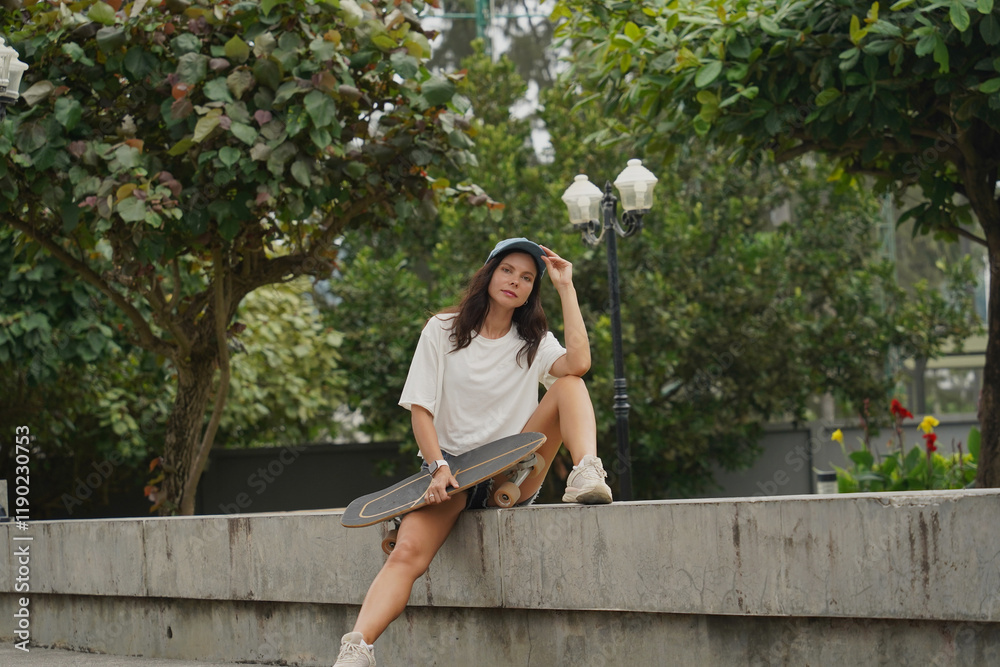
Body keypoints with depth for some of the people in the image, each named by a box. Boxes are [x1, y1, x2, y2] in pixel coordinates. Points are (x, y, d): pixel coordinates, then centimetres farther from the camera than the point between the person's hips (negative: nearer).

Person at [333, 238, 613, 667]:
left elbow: (578, 362, -15)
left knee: (568, 384, -15)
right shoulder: (442, 330, 6)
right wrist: (438, 468, -17)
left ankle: (586, 476, -38)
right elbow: (420, 407, -1)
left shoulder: (535, 342, 9)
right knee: (407, 553, -30)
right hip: (452, 470, -2)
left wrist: (566, 288, -9)